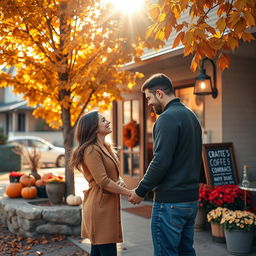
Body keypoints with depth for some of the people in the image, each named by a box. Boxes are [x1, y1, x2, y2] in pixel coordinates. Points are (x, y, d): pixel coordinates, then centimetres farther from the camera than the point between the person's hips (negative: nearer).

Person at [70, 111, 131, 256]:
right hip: (100, 207, -9)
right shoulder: (91, 150, -16)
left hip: (107, 205, 9)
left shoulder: (106, 147, 15)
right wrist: (129, 193, -14)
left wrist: (120, 181, -4)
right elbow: (103, 181, -20)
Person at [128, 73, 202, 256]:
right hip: (191, 199, 9)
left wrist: (140, 191, -10)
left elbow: (161, 162, -22)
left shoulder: (167, 118, -15)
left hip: (170, 201, -9)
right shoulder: (191, 115, 14)